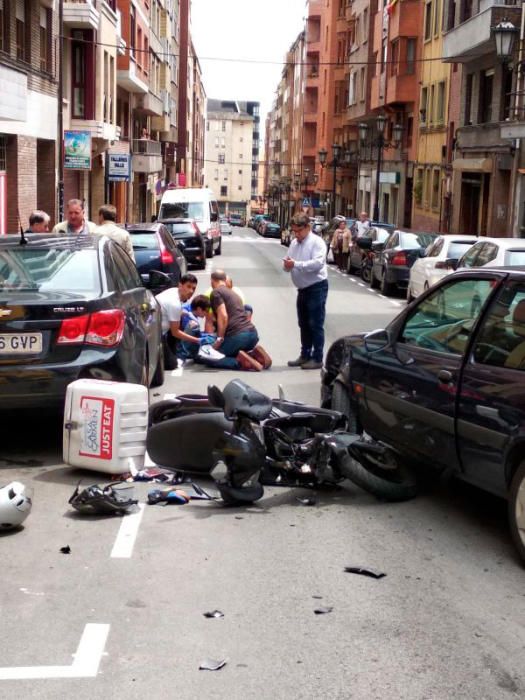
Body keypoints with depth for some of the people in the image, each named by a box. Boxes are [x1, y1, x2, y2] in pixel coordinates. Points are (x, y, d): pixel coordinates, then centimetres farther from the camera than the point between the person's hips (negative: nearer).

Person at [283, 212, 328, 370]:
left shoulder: (317, 242, -12)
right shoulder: (294, 243, 12)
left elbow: (318, 263, -26)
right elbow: (288, 266, 13)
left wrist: (296, 264, -29)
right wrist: (287, 265, -12)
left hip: (317, 288, -8)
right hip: (303, 289, 8)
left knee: (316, 325, -4)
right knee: (304, 324, 14)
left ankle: (317, 358, 1)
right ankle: (305, 355, 24)